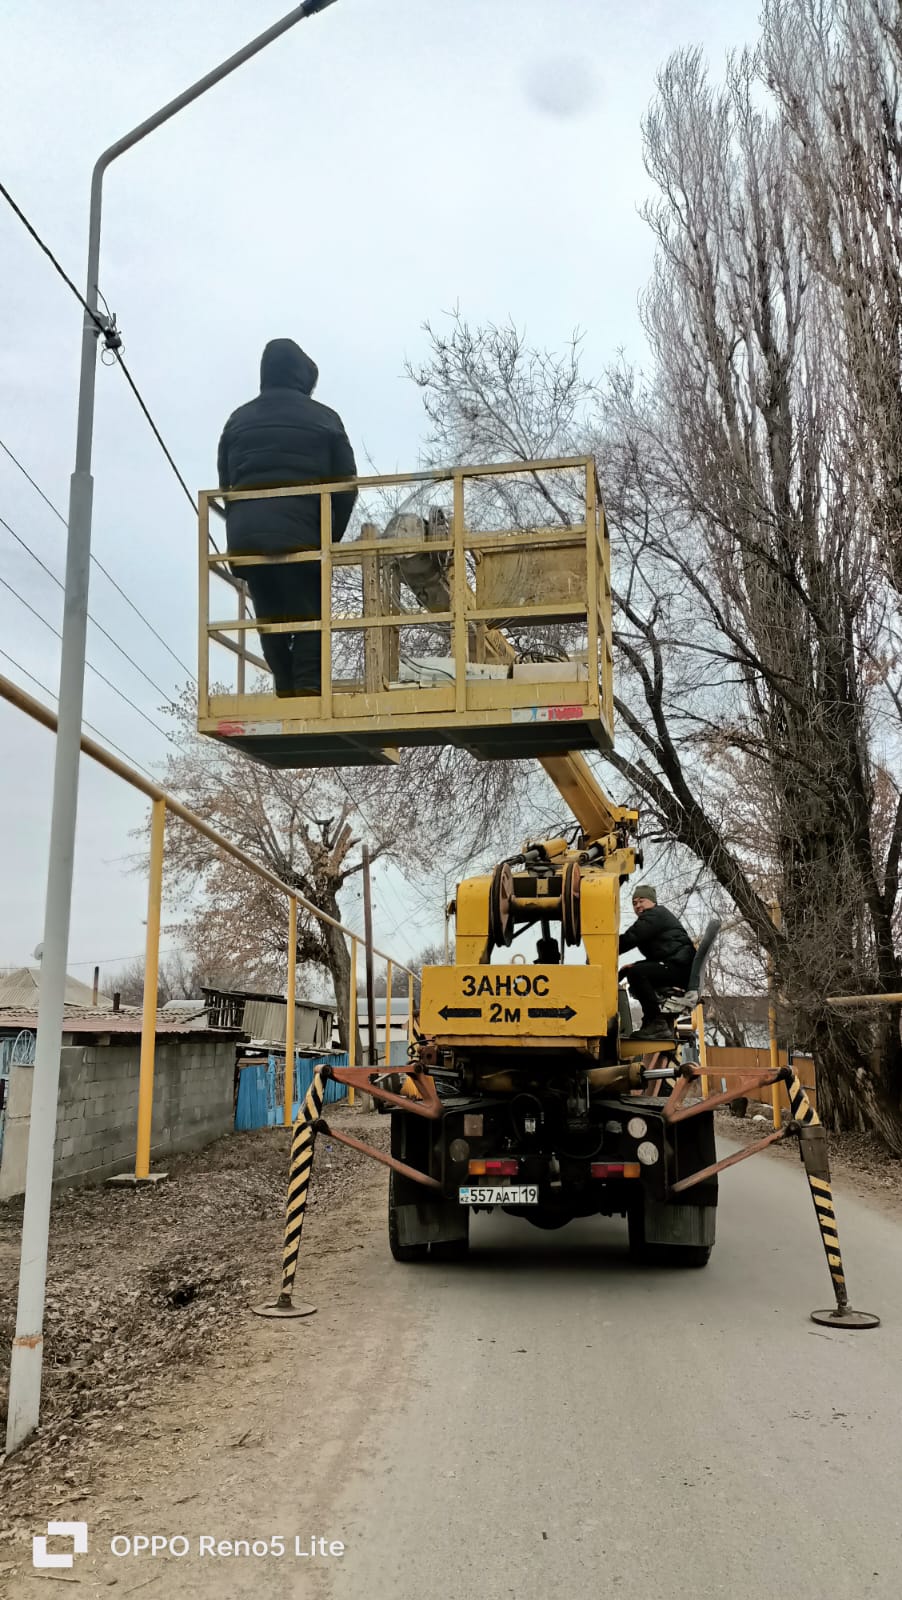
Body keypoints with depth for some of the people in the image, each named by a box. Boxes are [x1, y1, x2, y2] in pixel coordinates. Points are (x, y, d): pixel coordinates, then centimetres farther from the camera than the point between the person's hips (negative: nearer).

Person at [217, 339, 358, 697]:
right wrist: (331, 537, 13)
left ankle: (287, 694, 4)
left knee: (270, 621, 10)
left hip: (245, 537, 3)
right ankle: (308, 690, -11)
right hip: (299, 535, -3)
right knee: (310, 618, 1)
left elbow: (225, 484, 15)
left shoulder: (238, 420, 18)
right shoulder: (324, 419, 8)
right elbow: (345, 485, 5)